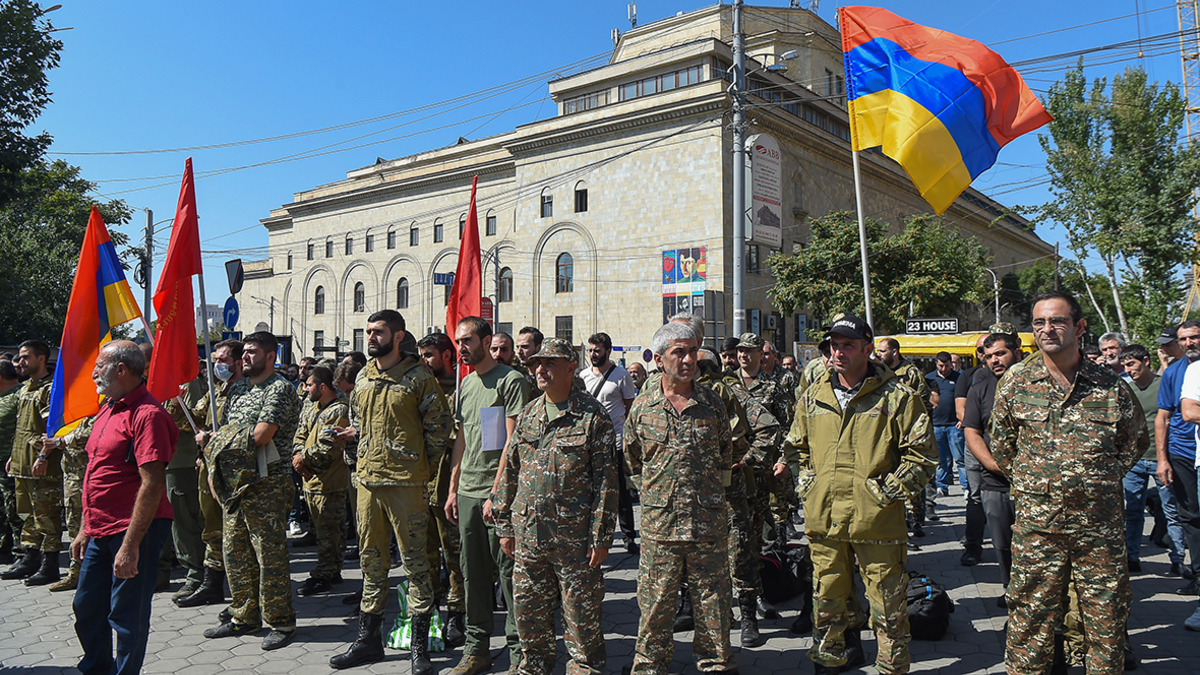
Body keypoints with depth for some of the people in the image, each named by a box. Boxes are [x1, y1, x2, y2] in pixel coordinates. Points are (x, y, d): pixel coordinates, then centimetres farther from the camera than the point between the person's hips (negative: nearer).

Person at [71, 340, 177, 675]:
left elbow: (152, 484, -22)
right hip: (100, 532, 10)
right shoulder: (107, 409, 13)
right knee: (87, 608, 20)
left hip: (134, 533, -9)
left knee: (127, 617, 2)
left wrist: (130, 545, -23)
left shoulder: (147, 415, -18)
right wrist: (86, 529, 19)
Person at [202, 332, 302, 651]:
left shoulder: (280, 389, -9)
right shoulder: (237, 388, 17)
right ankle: (244, 617, 27)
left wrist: (219, 449, -5)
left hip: (267, 484, -8)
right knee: (235, 552, 14)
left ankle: (281, 622, 7)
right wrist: (215, 467, 3)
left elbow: (260, 437, -18)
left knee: (270, 554, -3)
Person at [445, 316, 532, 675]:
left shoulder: (511, 381, -8)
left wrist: (497, 493, -16)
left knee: (509, 571, -1)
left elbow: (513, 442, -12)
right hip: (467, 494, 7)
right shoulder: (466, 384, 15)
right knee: (473, 574, 12)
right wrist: (453, 489, 16)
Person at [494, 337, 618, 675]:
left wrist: (601, 536, -11)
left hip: (574, 536, -5)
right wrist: (505, 526, 11)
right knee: (528, 610, 14)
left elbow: (606, 480, -8)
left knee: (580, 611, 4)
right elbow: (510, 472, 14)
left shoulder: (593, 415, -6)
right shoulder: (528, 414, 10)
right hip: (527, 533, 5)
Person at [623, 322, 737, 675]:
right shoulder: (642, 406, 1)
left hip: (709, 522, 1)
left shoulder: (712, 402, 2)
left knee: (712, 598, 10)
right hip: (659, 522, 0)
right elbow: (632, 459, 13)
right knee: (655, 602, 8)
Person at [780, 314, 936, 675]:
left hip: (877, 521, -4)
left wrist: (890, 489, -8)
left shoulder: (898, 396, -5)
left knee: (887, 604, 5)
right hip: (823, 518, 4)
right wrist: (806, 485, 10)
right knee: (827, 600, 16)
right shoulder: (813, 397, 8)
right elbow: (795, 447, 21)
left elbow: (924, 453, -3)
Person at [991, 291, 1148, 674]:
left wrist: (1104, 478, 8)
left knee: (1107, 620, 11)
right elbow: (1001, 448, 12)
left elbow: (1136, 441, 15)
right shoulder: (1015, 385, 1)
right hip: (1035, 523, 0)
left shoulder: (1111, 387, 0)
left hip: (1100, 525, 1)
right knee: (1031, 621, 5)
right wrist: (1030, 483, 7)